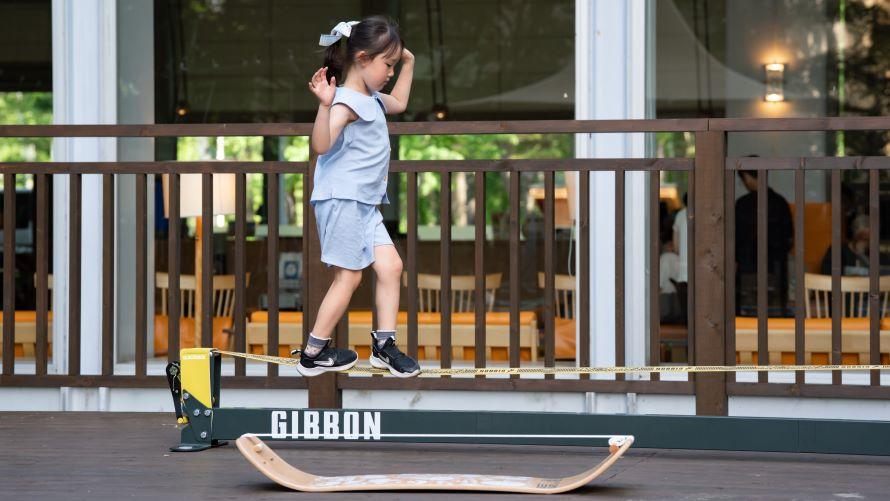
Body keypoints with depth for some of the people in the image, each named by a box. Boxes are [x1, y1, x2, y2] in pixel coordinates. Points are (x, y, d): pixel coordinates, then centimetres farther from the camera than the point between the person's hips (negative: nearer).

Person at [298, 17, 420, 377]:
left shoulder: (371, 99, 14)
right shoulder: (347, 101, -16)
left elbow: (399, 103, 38)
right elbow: (321, 145, -32)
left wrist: (408, 65, 31)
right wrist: (325, 105, -46)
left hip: (365, 205, 10)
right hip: (341, 201, -10)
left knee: (390, 266, 4)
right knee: (349, 276, -5)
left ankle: (384, 345, 8)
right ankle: (313, 353, 4)